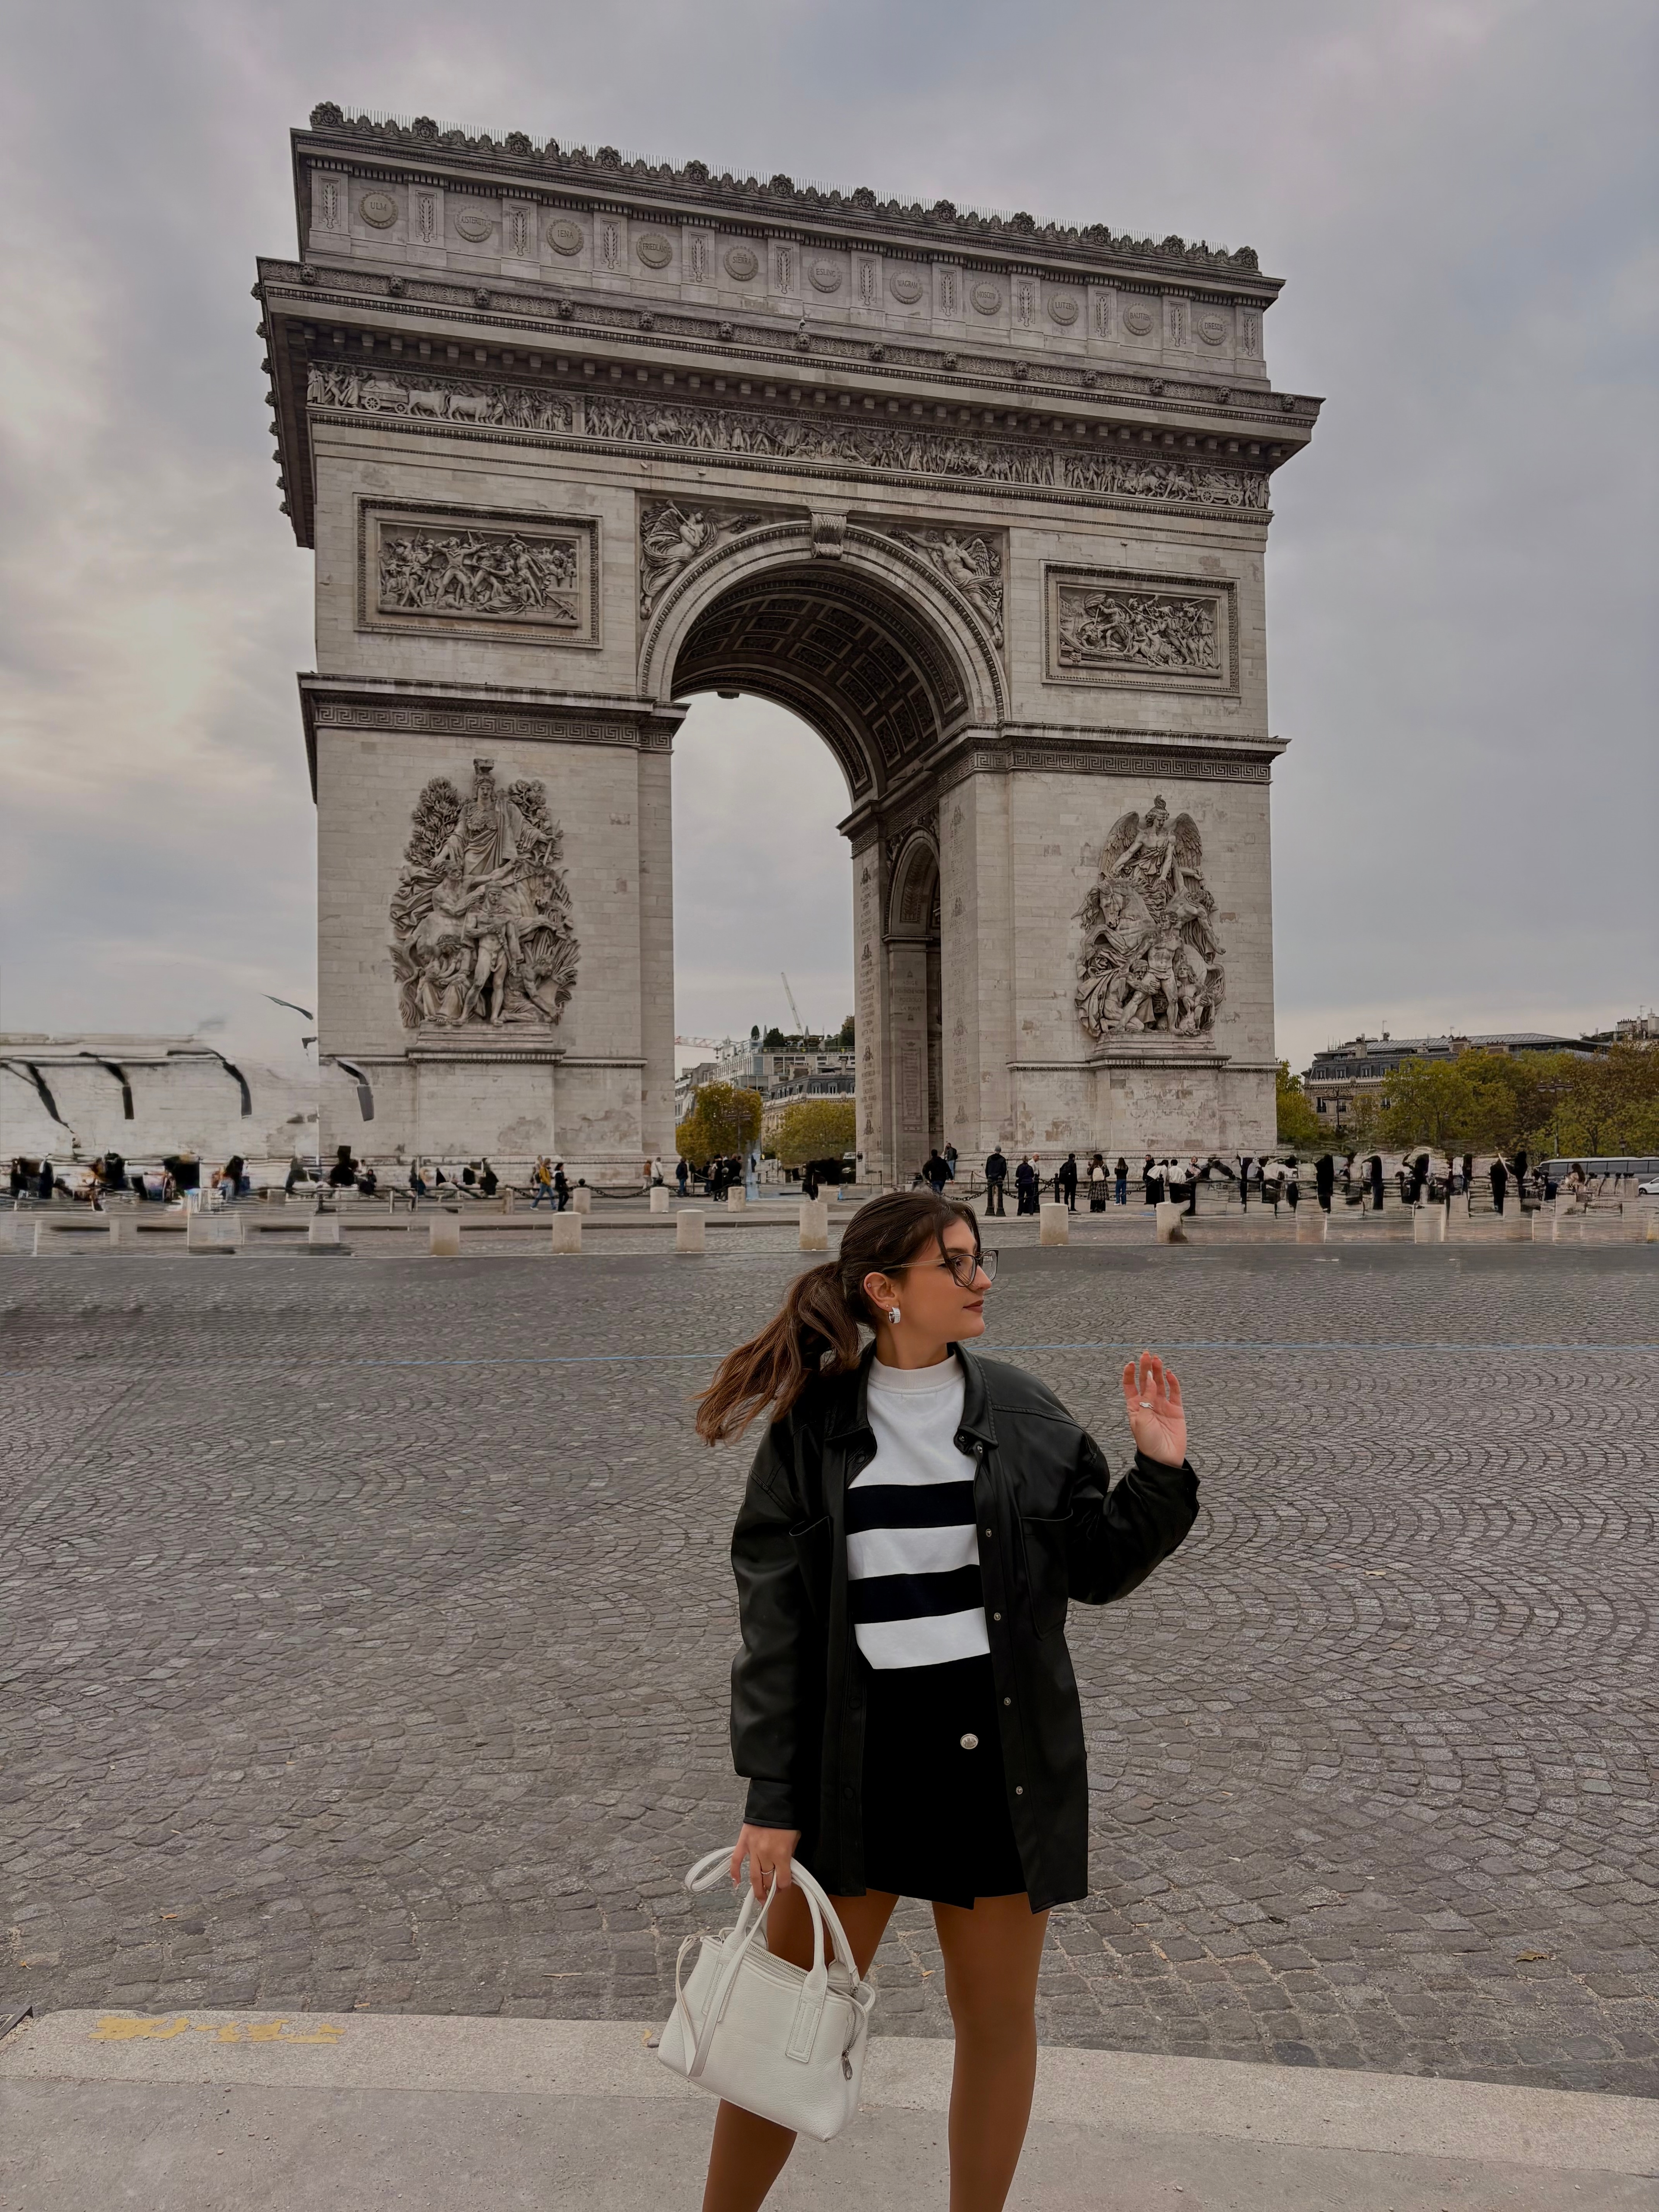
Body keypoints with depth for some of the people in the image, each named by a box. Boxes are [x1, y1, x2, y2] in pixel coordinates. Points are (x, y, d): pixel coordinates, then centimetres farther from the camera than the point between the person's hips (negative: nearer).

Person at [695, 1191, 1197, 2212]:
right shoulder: (813, 1426, -5)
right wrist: (772, 1797, -5)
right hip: (855, 1753, -1)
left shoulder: (1026, 1414, 0)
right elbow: (776, 1619, -3)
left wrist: (1162, 1473, -10)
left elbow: (1096, 1569, 5)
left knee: (999, 2016, 16)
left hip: (1000, 1750, 2)